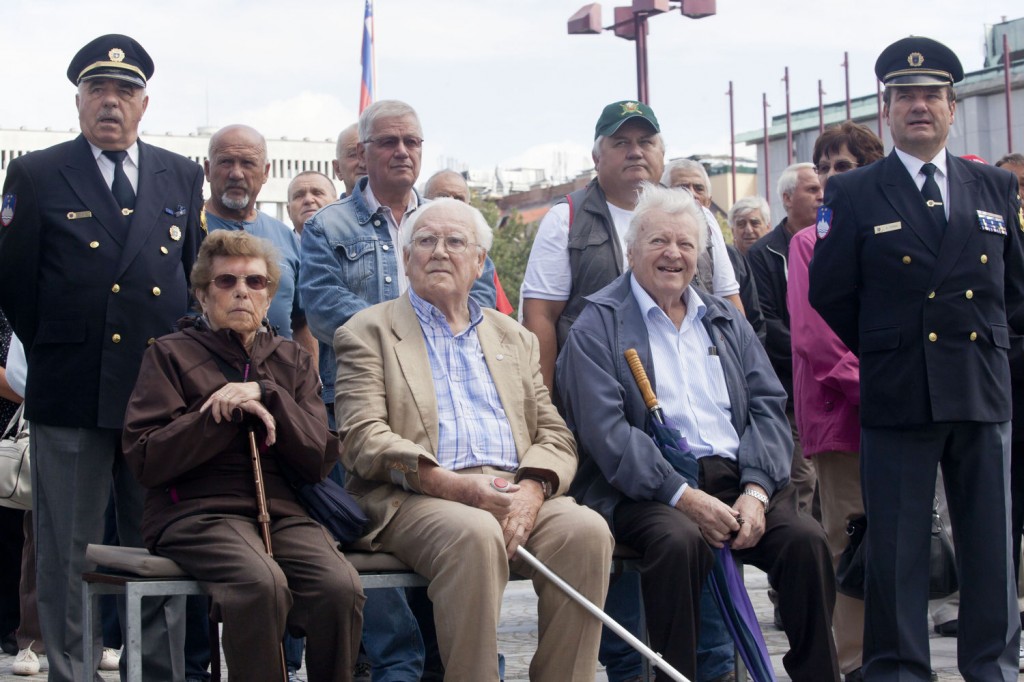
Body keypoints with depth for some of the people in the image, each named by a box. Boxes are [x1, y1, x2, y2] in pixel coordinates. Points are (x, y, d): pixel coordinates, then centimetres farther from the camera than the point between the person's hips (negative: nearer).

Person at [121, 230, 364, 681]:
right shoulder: (172, 354, 10)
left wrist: (266, 395, -5)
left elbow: (320, 461, 8)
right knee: (261, 582, -36)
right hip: (196, 509, -3)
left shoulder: (292, 360, 21)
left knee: (340, 586, -29)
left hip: (280, 509, 3)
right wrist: (232, 412, -8)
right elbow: (144, 459, -2)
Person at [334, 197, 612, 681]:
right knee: (475, 534, -36)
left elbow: (554, 437, 17)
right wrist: (449, 483, -18)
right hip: (414, 499, -4)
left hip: (515, 495, 4)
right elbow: (362, 437, -3)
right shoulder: (369, 332, 12)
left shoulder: (515, 339, 26)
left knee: (585, 529, -26)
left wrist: (532, 487, -8)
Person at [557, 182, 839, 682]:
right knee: (680, 540, -35)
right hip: (647, 487, -4)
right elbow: (606, 432, -9)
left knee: (806, 538, -22)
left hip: (736, 478, 4)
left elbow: (768, 407, 12)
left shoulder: (726, 321, 21)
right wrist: (684, 497, -18)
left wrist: (755, 490, -7)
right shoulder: (597, 327, 4)